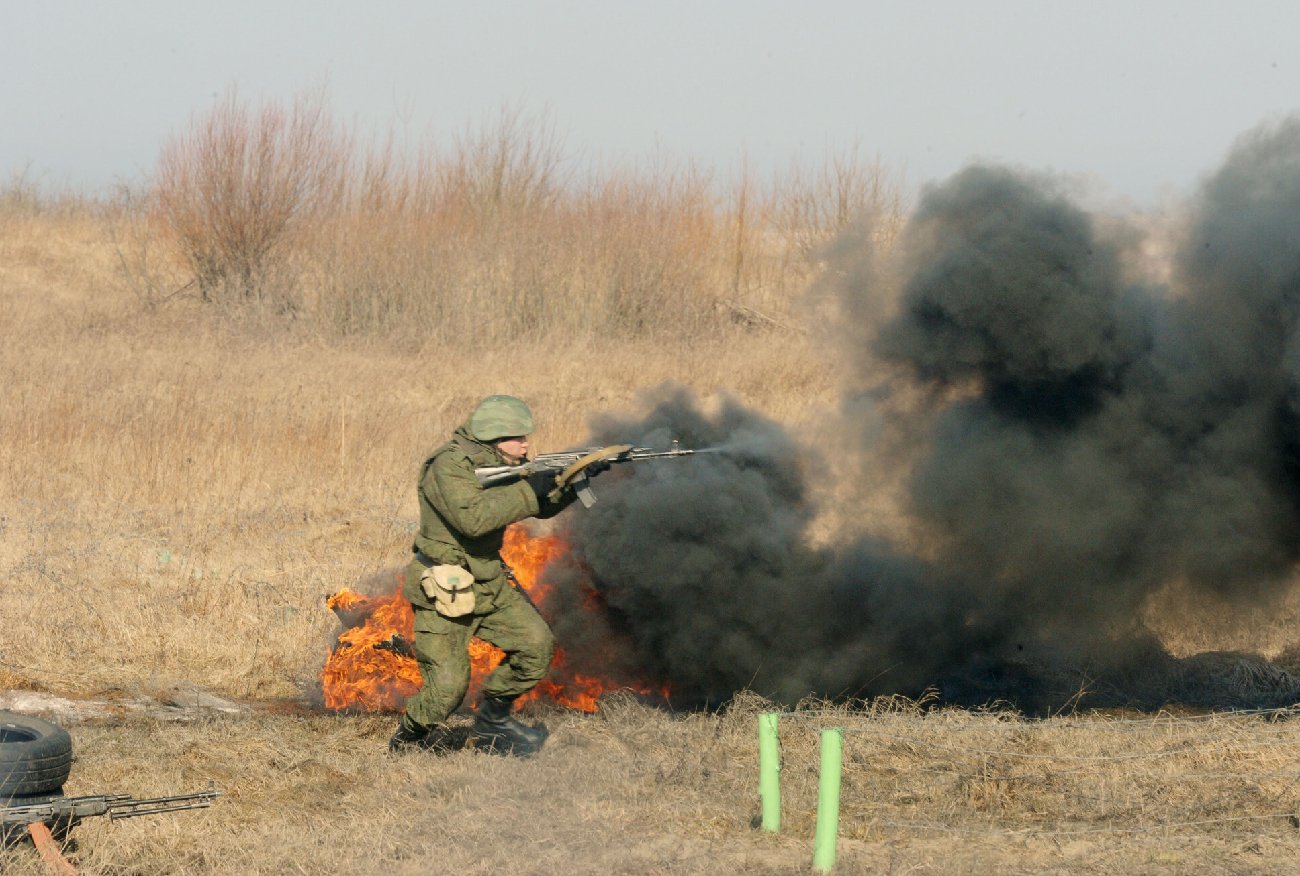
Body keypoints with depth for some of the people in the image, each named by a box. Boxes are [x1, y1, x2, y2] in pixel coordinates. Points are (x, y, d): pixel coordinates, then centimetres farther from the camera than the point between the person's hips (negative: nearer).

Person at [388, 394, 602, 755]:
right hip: (443, 594, -8)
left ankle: (493, 719, 15)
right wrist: (529, 489, -33)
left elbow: (543, 506, 10)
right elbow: (472, 517, -37)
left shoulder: (503, 464, 5)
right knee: (448, 687, -12)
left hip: (490, 583, 8)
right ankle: (409, 739, 16)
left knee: (537, 645, -4)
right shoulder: (450, 467, -22)